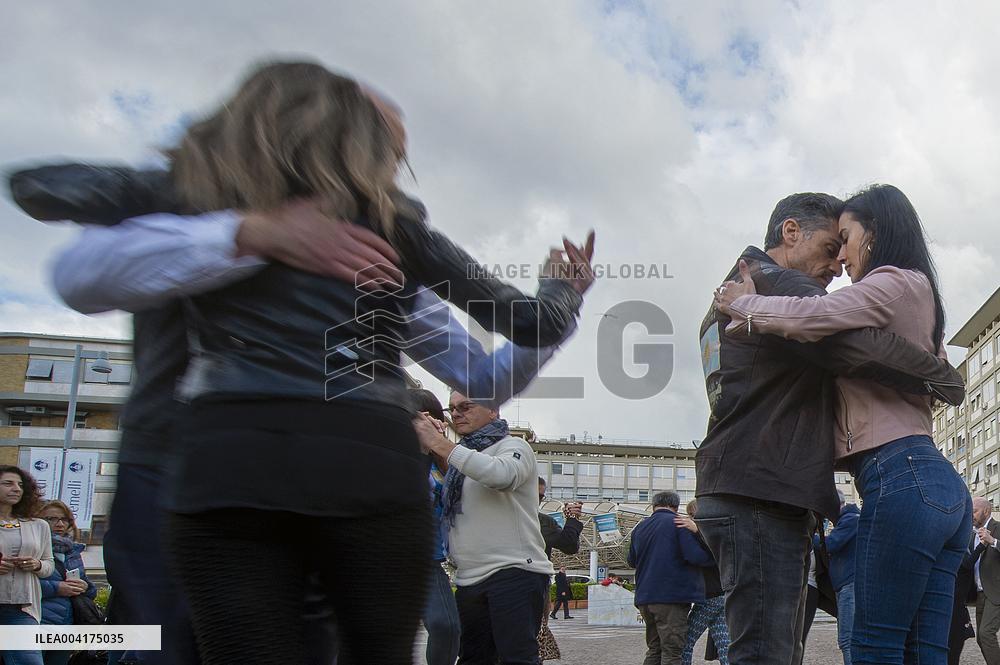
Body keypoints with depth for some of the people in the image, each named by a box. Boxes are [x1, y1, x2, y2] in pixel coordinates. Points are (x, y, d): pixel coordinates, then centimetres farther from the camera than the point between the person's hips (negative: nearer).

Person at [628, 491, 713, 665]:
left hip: (644, 598, 7)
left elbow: (632, 561, 24)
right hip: (673, 596, -7)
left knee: (654, 650, 15)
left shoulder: (640, 527, 12)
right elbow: (695, 556, -18)